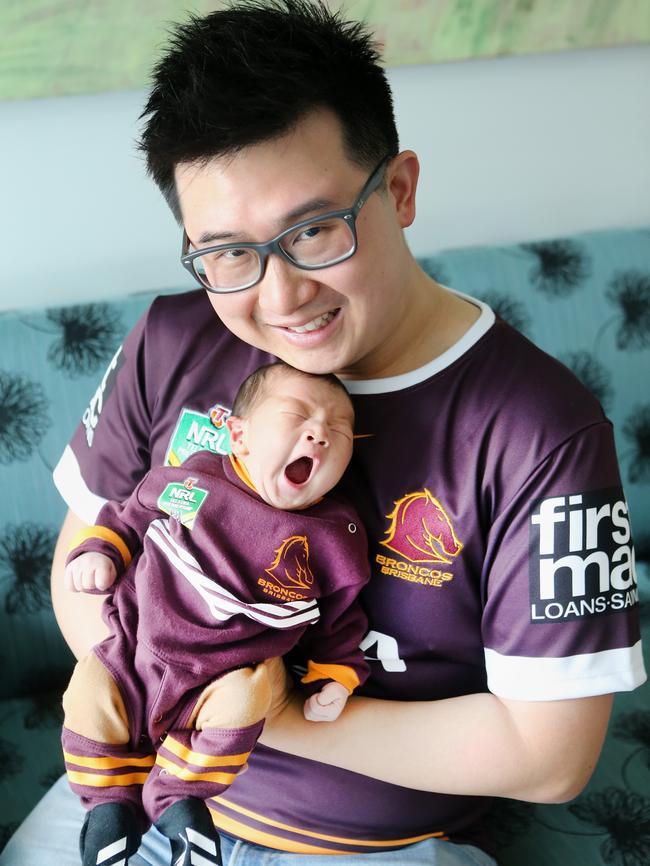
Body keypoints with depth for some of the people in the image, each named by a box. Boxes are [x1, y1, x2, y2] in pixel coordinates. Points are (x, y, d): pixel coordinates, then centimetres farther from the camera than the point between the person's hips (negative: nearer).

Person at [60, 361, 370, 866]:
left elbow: (339, 619, 5)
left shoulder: (335, 538, -8)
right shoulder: (189, 481, -7)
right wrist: (98, 552, -2)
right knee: (90, 700, -10)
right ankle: (113, 800, 14)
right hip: (136, 651, 2)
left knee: (239, 707, -27)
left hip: (227, 678, -1)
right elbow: (130, 516, 11)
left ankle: (174, 797, -3)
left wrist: (337, 677, -2)